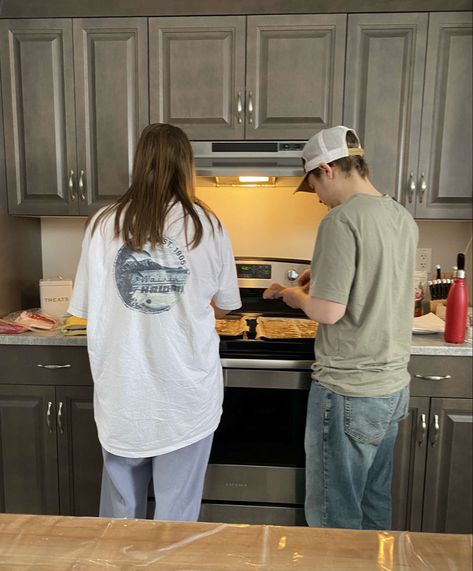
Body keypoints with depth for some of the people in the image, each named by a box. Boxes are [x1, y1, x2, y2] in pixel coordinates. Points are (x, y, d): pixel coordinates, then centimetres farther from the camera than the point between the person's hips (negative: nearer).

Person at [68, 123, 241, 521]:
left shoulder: (104, 224, -4)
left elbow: (87, 308, 3)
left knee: (121, 510, 23)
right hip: (186, 388, -1)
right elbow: (222, 307, 3)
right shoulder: (206, 226, -7)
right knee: (177, 513, 16)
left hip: (122, 387, 2)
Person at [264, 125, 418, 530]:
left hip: (349, 393, -8)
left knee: (335, 518, 9)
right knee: (374, 505, 23)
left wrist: (297, 295, -2)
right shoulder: (403, 218, 8)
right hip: (394, 387, 9)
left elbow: (328, 311, -21)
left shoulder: (342, 220, -18)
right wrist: (321, 280, 16)